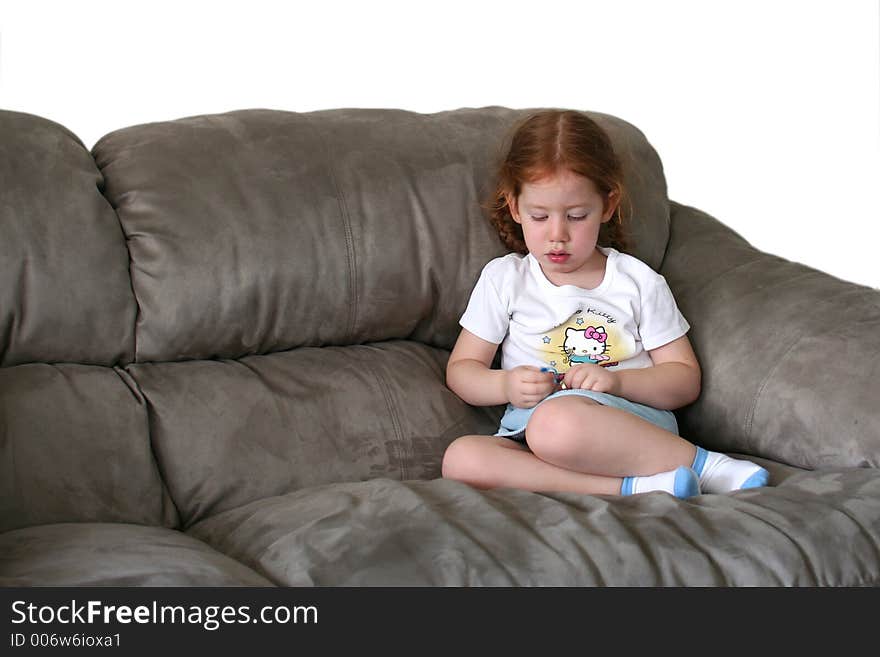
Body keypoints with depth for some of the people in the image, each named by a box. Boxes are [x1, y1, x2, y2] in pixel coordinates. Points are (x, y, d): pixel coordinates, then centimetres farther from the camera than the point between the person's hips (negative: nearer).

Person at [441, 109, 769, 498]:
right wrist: (506, 386, -9)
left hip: (630, 425, -3)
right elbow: (461, 369, 14)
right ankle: (633, 488, -33)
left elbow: (685, 379, 9)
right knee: (460, 459, -34)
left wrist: (617, 381, -10)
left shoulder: (639, 282, 12)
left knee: (555, 424, -40)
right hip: (526, 430, 3)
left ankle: (701, 465, -25)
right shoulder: (503, 279, 14)